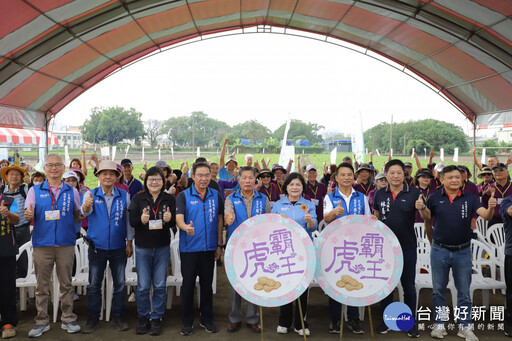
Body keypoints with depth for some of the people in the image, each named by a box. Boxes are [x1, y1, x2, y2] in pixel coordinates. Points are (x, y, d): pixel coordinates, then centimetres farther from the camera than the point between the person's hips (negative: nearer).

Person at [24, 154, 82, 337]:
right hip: (42, 244, 0)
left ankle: (68, 319, 17)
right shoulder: (35, 190, 6)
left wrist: (67, 226, -4)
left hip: (66, 244, 0)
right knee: (42, 285, 6)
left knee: (66, 283, 7)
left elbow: (77, 214, 13)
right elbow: (28, 216, 0)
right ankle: (42, 321, 17)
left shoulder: (72, 191, 7)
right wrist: (28, 215, -21)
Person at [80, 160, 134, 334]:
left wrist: (129, 243, 2)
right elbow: (85, 212, -23)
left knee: (119, 284, 8)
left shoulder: (124, 195, 1)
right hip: (96, 246, -1)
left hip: (118, 247, 1)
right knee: (94, 284, 8)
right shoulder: (91, 194, -3)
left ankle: (118, 316, 22)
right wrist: (86, 206, -47)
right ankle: (93, 318, 21)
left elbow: (128, 220, 5)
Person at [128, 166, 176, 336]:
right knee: (143, 286, 6)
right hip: (142, 247, 0)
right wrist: (141, 219, -26)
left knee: (160, 285, 7)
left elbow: (175, 223, 1)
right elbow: (131, 221, -5)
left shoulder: (170, 199, 1)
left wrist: (169, 219, -22)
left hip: (162, 247, 1)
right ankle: (143, 318, 22)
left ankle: (156, 318, 20)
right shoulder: (138, 198, 0)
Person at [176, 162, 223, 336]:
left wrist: (219, 245, 7)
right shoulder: (184, 196, -4)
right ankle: (187, 322, 19)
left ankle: (207, 319, 26)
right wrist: (186, 227, -39)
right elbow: (179, 218, -16)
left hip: (209, 248, 3)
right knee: (188, 284, 5)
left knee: (207, 284, 12)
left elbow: (219, 220, 10)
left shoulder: (216, 195, 5)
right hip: (189, 248, -2)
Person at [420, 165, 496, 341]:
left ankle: (465, 326, 21)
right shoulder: (435, 198, 0)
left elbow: (485, 216, -11)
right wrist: (421, 208, -12)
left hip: (463, 252, 0)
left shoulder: (470, 198, -1)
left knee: (464, 292, 8)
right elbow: (428, 217, 9)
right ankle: (439, 324, 22)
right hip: (439, 251, 0)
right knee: (438, 290, 10)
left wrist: (491, 208, -33)